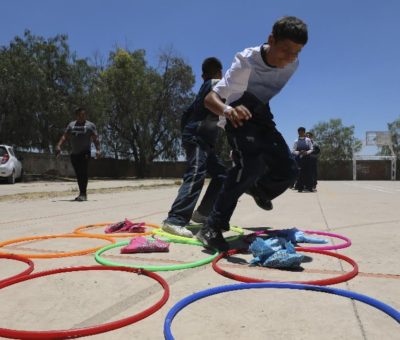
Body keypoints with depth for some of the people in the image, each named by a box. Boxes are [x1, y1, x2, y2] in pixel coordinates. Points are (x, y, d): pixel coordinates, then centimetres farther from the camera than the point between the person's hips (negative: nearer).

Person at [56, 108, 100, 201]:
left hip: (85, 153, -4)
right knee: (78, 174, 8)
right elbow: (64, 136, 10)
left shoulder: (90, 125, 4)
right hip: (74, 154, 5)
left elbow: (95, 139, -3)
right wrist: (58, 146, -5)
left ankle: (83, 194, -11)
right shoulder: (71, 125, 16)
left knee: (83, 173, -13)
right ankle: (82, 193, 18)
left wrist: (98, 149, -17)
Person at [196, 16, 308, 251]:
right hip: (239, 116, -6)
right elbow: (210, 98, -36)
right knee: (251, 164, -31)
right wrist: (227, 110, -55)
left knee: (288, 169, -7)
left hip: (262, 117, 6)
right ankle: (213, 227, -25)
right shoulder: (247, 62, -28)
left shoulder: (293, 63, -10)